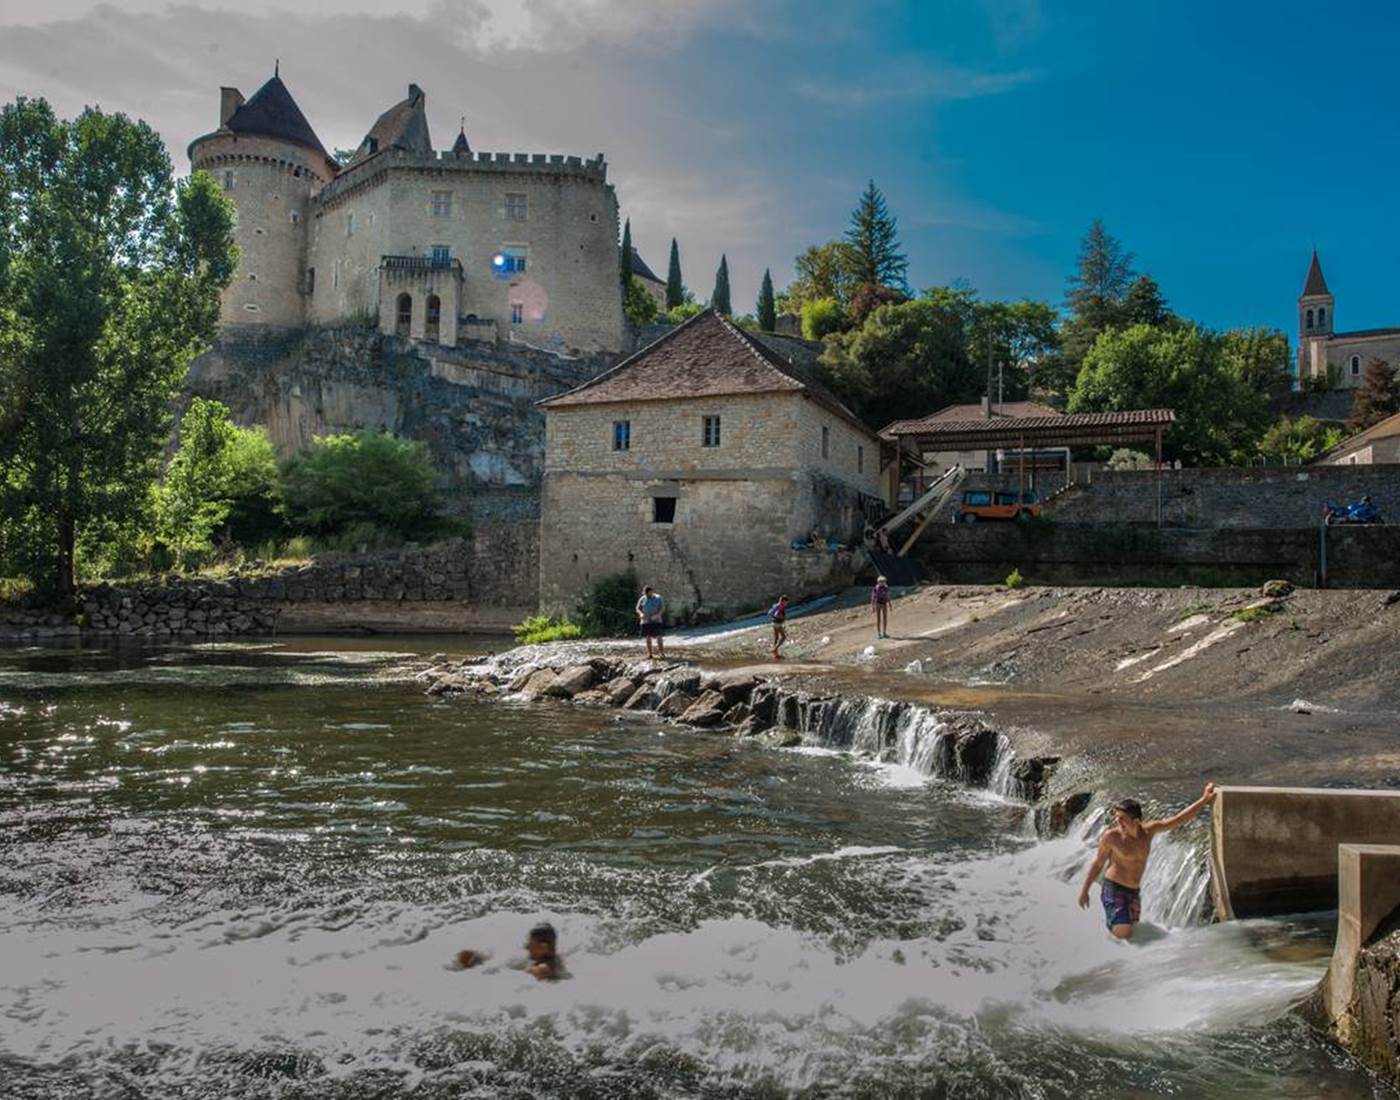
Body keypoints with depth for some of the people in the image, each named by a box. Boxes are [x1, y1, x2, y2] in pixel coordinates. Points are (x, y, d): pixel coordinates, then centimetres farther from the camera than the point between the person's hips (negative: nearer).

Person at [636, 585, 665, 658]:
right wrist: (641, 613, -15)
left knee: (658, 636, -12)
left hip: (656, 621, -3)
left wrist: (657, 615, -22)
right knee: (648, 637, 4)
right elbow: (638, 608, 7)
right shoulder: (642, 599, 5)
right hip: (646, 621, 3)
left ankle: (661, 653, -11)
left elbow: (663, 608, -6)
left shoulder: (658, 598, -2)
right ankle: (649, 654, 11)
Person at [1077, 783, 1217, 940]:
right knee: (1123, 934, -15)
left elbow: (1178, 820, 2)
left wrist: (1204, 800, 1)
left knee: (1131, 930, 11)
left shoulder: (1148, 830, -3)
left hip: (1134, 892, 6)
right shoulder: (1111, 837, -14)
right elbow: (1097, 864, -3)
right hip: (1113, 889, -5)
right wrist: (1084, 891, 3)